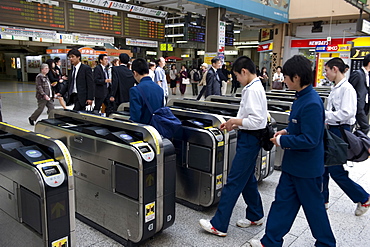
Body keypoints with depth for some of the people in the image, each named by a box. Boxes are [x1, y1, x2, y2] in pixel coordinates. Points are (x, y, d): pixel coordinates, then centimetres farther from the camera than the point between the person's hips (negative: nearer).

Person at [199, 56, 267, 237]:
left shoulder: (253, 90, -20)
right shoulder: (255, 87, 11)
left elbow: (256, 120, -26)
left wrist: (235, 121, -14)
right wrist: (234, 123, 10)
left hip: (249, 140, -10)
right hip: (248, 137, 10)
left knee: (233, 181, -5)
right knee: (247, 179, 20)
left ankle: (219, 225, 3)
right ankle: (255, 216, 35)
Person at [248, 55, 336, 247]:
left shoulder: (311, 104, -26)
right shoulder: (302, 97, 4)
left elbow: (310, 140, -26)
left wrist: (282, 141, -17)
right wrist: (287, 132, 3)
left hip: (306, 167, -9)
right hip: (293, 164, 9)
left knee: (313, 206, 11)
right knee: (282, 201, 15)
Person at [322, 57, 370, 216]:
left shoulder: (347, 89, -17)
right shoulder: (335, 89, 11)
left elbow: (347, 113, -26)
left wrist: (324, 114, -20)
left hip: (340, 131, -9)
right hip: (331, 130, 9)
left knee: (336, 171, -1)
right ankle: (322, 199, 27)